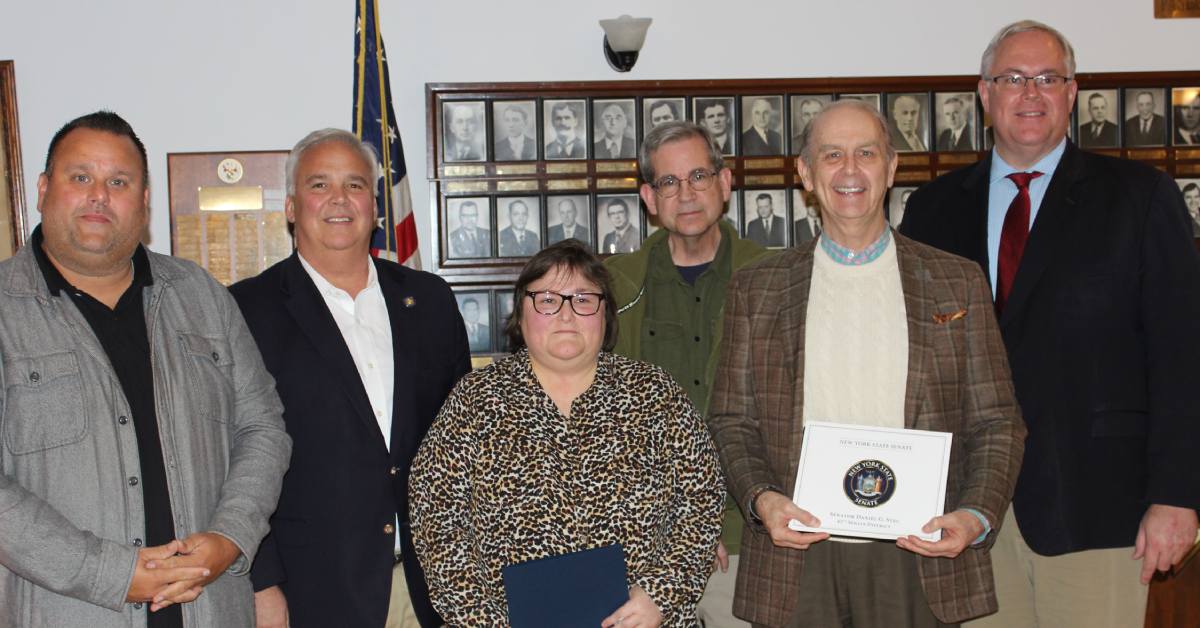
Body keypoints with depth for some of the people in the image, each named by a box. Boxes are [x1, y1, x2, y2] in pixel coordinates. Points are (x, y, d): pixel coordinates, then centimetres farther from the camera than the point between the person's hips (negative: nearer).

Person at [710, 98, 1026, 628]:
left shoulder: (958, 283, 6)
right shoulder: (756, 288, 7)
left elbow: (996, 424, 6)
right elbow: (732, 422, 7)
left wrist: (977, 516, -9)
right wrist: (760, 499, -10)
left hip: (919, 556, 0)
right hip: (797, 557, 0)